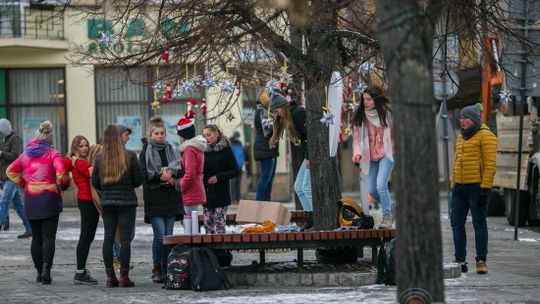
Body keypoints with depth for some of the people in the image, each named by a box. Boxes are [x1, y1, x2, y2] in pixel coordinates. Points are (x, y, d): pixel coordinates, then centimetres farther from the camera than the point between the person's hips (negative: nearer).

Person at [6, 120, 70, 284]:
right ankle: (46, 269, -20)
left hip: (30, 201, 4)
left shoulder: (25, 154, 9)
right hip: (49, 200, -4)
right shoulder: (52, 154, -7)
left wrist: (24, 183, 15)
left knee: (36, 238, 11)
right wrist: (64, 185, -1)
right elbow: (61, 172, -19)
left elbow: (11, 171, 16)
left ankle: (39, 272, 12)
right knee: (49, 237, -4)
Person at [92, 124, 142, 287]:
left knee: (108, 237, 9)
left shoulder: (100, 158, -1)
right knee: (125, 238, 0)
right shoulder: (129, 156, -8)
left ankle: (110, 276, 9)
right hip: (127, 201, -3)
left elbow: (95, 182, 3)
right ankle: (124, 276, -3)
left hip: (107, 202, 3)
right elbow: (138, 180, -4)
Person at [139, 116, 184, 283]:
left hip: (171, 197, 4)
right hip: (154, 198, -4)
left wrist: (170, 173, -13)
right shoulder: (145, 152, 2)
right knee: (160, 235, -11)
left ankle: (166, 268, 10)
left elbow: (181, 170, 6)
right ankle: (156, 270, -1)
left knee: (169, 235, 3)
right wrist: (163, 176, -13)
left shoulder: (170, 150, 14)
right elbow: (144, 174, -10)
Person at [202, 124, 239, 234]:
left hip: (221, 194, -5)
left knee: (219, 226, -8)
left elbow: (235, 171, -3)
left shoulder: (225, 150, -2)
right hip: (207, 194, 5)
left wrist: (218, 177, -13)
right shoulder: (205, 150, 10)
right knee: (208, 225, 3)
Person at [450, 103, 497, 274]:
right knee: (457, 223, 6)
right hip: (460, 186, 8)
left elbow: (490, 163, -13)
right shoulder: (461, 138, 19)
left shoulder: (486, 136, -7)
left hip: (477, 186, -8)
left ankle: (481, 261, 1)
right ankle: (460, 261, 13)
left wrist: (485, 188, -19)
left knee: (479, 223, -4)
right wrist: (453, 186, 18)